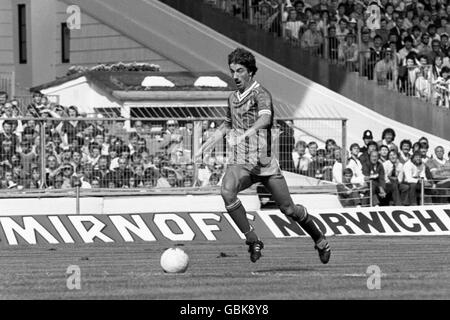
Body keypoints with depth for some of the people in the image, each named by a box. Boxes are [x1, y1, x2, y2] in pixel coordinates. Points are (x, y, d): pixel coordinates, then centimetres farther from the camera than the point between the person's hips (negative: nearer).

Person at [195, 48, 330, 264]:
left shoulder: (260, 94, -11)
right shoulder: (233, 98, 12)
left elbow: (265, 118, -32)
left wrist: (245, 134, -50)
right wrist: (205, 146, 24)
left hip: (264, 163, -5)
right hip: (239, 163, 5)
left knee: (288, 209, 3)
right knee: (227, 191, -28)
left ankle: (320, 241, 30)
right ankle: (252, 240, -20)